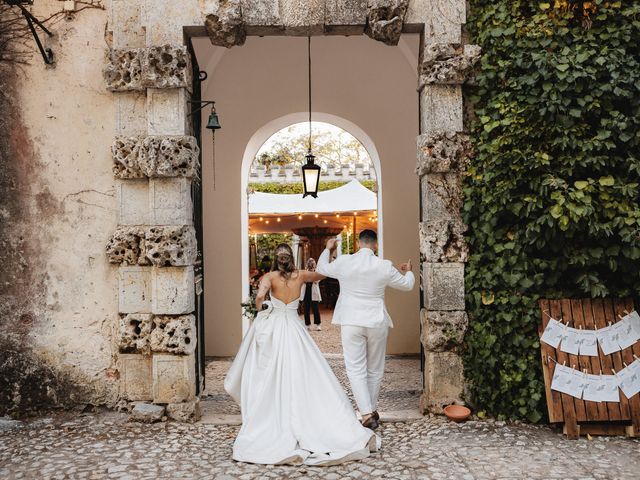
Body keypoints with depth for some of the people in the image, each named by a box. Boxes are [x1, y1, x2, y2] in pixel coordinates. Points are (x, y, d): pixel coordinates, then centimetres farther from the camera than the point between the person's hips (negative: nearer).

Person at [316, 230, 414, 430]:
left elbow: (321, 269, 15)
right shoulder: (384, 266, -5)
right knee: (375, 369, 16)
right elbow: (407, 285, 11)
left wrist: (328, 250, 33)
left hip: (351, 322, -1)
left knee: (356, 370, 1)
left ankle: (367, 414, -9)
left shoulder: (343, 262, -5)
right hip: (377, 323, 1)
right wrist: (408, 271, 33)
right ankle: (372, 409, 27)